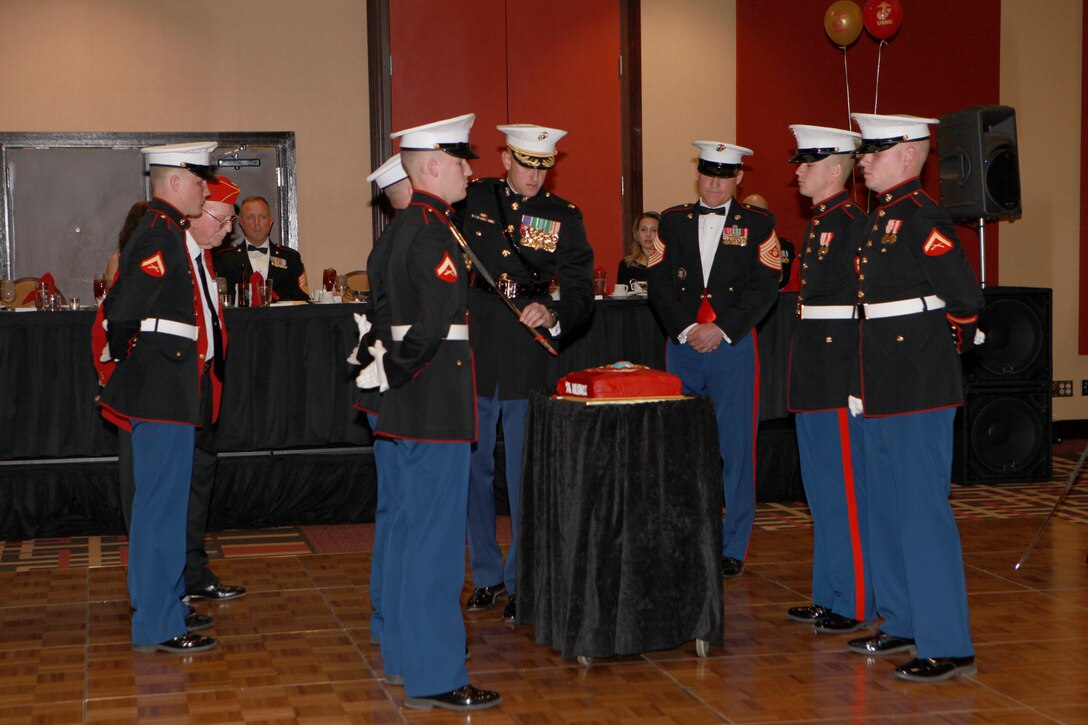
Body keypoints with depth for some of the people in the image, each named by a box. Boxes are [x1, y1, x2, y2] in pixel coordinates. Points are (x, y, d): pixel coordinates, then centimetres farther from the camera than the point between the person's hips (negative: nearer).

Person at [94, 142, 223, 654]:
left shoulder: (173, 233, 15)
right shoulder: (160, 236, -16)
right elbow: (122, 310, -23)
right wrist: (125, 363, -9)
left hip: (175, 390, 11)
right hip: (162, 391, -11)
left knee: (163, 501, 17)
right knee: (162, 505, -5)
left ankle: (162, 605, 28)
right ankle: (157, 627, 1)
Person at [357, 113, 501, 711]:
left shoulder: (405, 225, 13)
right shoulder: (432, 231, -18)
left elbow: (381, 298, 22)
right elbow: (436, 320, -27)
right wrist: (392, 371, -15)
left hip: (411, 400, 11)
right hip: (437, 405, -11)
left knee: (409, 528, 17)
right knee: (435, 538, -5)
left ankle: (402, 654, 29)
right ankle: (433, 678, 0)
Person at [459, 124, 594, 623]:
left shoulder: (564, 217, 3)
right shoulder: (470, 200, 4)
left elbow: (581, 296, -2)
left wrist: (552, 315, -22)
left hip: (528, 360, -1)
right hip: (472, 356, 2)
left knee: (525, 475, 1)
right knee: (473, 469, 9)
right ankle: (486, 575, 23)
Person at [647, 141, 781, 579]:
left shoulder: (758, 225, 5)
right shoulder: (672, 221, 10)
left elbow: (765, 288, -3)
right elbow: (658, 284, 5)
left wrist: (721, 330, -12)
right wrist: (686, 329, -8)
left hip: (734, 347, -2)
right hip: (682, 347, 2)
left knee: (735, 449, 0)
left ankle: (732, 547, 8)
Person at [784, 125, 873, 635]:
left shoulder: (853, 225, -13)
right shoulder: (817, 225, 16)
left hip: (839, 373, -10)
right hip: (813, 374, 10)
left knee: (844, 490, -4)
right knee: (821, 490, 15)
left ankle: (853, 602, 4)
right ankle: (828, 595, 24)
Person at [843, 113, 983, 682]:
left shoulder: (923, 219, -14)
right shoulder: (881, 218, 15)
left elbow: (967, 300, -18)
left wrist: (945, 352, -3)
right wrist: (864, 378, 17)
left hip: (918, 389, -10)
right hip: (881, 387, 10)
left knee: (922, 510, -7)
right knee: (885, 507, 16)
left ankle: (947, 646, -1)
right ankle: (902, 624, 29)